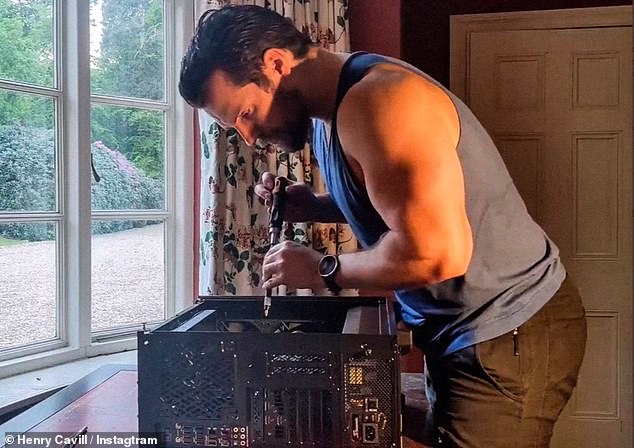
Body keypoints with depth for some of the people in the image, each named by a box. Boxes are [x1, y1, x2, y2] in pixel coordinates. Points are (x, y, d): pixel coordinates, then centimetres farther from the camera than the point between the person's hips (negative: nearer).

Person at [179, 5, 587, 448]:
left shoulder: (376, 99, -24)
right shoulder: (329, 114, 6)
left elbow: (438, 252, -31)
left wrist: (322, 270, -16)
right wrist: (311, 206, 2)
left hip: (511, 335, -9)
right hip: (461, 331, 9)